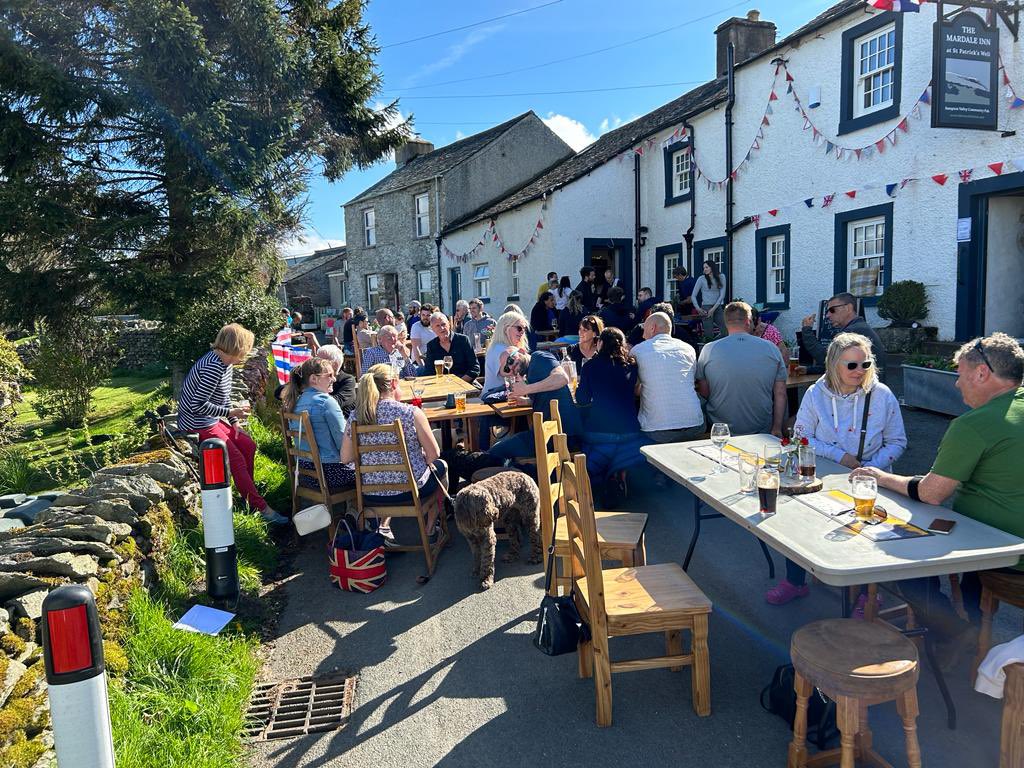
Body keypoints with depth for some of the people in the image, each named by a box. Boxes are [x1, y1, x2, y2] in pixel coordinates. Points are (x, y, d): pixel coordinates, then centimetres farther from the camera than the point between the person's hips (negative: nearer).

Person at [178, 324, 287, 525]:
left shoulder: (224, 363, 6)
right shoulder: (214, 367, -25)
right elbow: (197, 405, -27)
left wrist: (235, 422, 6)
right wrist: (230, 413, -22)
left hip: (211, 420, 10)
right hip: (197, 424, -10)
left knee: (248, 446, 6)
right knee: (237, 460, -14)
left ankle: (248, 495, 14)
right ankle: (261, 507, -9)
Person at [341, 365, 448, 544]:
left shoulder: (356, 417, -7)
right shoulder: (412, 413, -17)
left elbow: (345, 458, -1)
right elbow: (434, 454, -11)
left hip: (371, 495, 4)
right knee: (441, 466, 29)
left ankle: (383, 526, 28)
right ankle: (431, 528, 35)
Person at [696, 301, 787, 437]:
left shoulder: (709, 350, -6)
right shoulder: (771, 348, -2)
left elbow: (704, 393, 0)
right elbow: (780, 394, 0)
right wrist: (777, 428, 9)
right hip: (762, 431, 1)